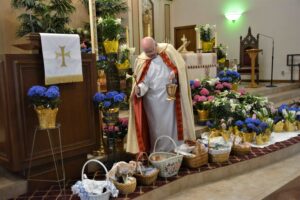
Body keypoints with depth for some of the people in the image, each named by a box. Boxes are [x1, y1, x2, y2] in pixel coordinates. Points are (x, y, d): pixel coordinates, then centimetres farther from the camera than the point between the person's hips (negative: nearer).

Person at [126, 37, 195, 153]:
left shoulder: (168, 50, -5)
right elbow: (144, 83, -7)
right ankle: (158, 152, 23)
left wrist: (175, 73, -17)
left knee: (171, 124, 8)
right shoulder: (141, 61, -5)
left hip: (170, 98, 0)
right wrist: (139, 89, -29)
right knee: (157, 127, 9)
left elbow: (180, 65, 4)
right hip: (153, 102, 0)